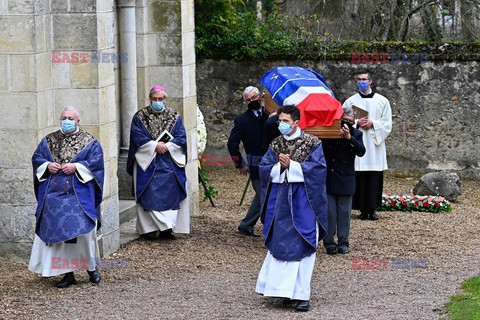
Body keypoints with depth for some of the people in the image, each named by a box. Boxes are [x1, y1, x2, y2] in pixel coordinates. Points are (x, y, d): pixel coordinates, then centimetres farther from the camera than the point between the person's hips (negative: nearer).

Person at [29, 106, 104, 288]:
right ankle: (68, 274, 9)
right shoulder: (49, 141, 14)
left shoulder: (89, 142, 3)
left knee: (82, 230, -8)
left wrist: (76, 167, -16)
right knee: (59, 234, 2)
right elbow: (36, 158, 14)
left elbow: (96, 162, -5)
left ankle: (91, 267, 13)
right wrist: (47, 165, -6)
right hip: (53, 196, 3)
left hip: (79, 196, -3)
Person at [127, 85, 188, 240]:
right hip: (147, 161, -2)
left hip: (170, 162, 2)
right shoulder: (140, 116, 3)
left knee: (170, 194, 0)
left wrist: (167, 146, -15)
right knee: (150, 195, -6)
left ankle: (166, 227, 4)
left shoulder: (174, 116, 9)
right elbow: (138, 137, -7)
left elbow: (181, 137, 1)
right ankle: (149, 228, -4)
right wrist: (155, 146, -18)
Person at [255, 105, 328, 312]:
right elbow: (264, 168, 3)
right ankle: (284, 288, 13)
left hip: (303, 201, -4)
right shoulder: (276, 144, 8)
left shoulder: (312, 143, -3)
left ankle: (302, 294, -3)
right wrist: (280, 166, -16)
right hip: (280, 200, 4)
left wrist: (291, 165, -17)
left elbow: (318, 168, -13)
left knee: (302, 246, -5)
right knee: (279, 244, 4)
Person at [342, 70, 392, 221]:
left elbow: (387, 124, 5)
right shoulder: (350, 101, 9)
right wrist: (357, 124, -11)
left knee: (374, 178, -1)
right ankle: (363, 209, 1)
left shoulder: (382, 101, 8)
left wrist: (372, 124, -9)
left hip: (375, 144, 0)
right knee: (359, 177, -4)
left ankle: (372, 209, 5)